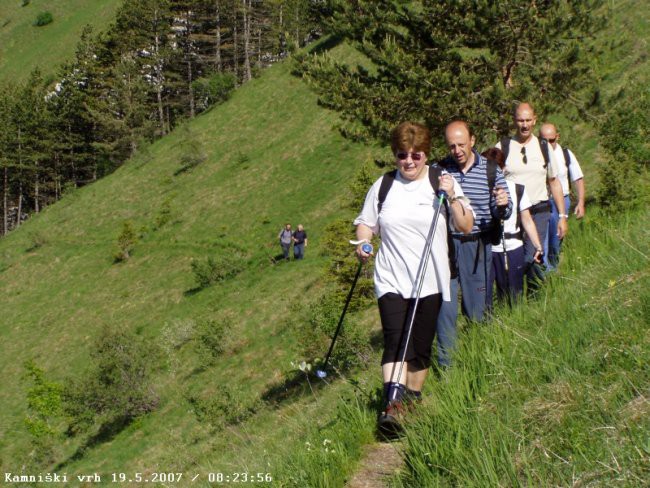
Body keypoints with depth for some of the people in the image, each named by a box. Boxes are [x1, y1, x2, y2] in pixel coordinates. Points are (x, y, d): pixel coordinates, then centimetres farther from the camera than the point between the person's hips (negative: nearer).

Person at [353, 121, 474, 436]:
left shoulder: (442, 180, 2)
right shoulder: (383, 186, 6)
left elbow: (466, 227, 0)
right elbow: (366, 222, 17)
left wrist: (452, 198, -16)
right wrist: (363, 243, -4)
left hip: (430, 282, 1)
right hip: (391, 280, 0)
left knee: (421, 349, 6)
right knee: (396, 341, -18)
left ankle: (412, 401, 24)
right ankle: (392, 405, -27)